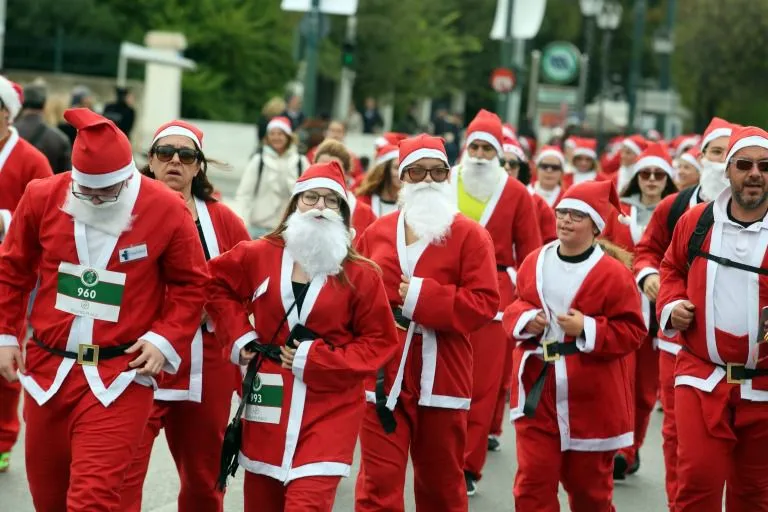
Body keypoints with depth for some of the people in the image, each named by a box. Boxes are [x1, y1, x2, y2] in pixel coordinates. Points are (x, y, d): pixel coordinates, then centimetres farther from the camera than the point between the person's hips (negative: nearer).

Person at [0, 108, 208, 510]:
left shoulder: (167, 210, -9)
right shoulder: (43, 197, -2)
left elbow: (191, 285, 2)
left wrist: (166, 339, -9)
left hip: (120, 376, -4)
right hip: (46, 368, 4)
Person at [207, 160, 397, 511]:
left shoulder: (360, 275, -4)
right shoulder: (259, 257, 1)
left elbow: (380, 341, -3)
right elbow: (216, 283, 17)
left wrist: (316, 358, -12)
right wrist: (239, 336, 5)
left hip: (329, 409, -3)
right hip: (268, 403, 3)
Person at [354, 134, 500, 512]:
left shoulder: (470, 236, -3)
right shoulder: (376, 233, 7)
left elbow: (485, 303, -12)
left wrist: (422, 297, -18)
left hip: (442, 379, -1)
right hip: (382, 376, 2)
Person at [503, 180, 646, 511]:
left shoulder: (613, 272, -9)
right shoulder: (535, 262, 5)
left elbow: (632, 331, -8)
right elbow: (514, 308, 18)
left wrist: (588, 329, -21)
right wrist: (525, 319, -5)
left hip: (590, 396, -3)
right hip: (537, 389, 3)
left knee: (588, 485, 12)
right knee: (533, 482, 0)